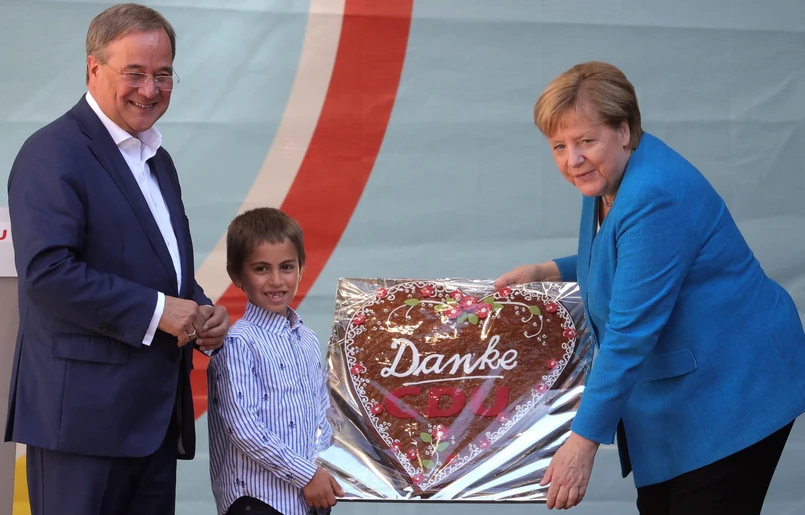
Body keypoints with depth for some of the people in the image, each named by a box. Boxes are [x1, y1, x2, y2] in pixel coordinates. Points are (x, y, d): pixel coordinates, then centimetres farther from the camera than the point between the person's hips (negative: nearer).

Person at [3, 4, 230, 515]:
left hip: (157, 413, 9)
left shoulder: (157, 159, 19)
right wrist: (155, 310, -19)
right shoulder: (53, 154, -10)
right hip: (85, 415, -9)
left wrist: (201, 314, 6)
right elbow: (46, 271, -21)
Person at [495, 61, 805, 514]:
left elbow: (631, 332, -29)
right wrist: (548, 272, 11)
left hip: (735, 390, -10)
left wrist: (584, 441, -28)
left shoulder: (656, 197, -27)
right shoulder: (608, 175, 3)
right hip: (680, 391, 10)